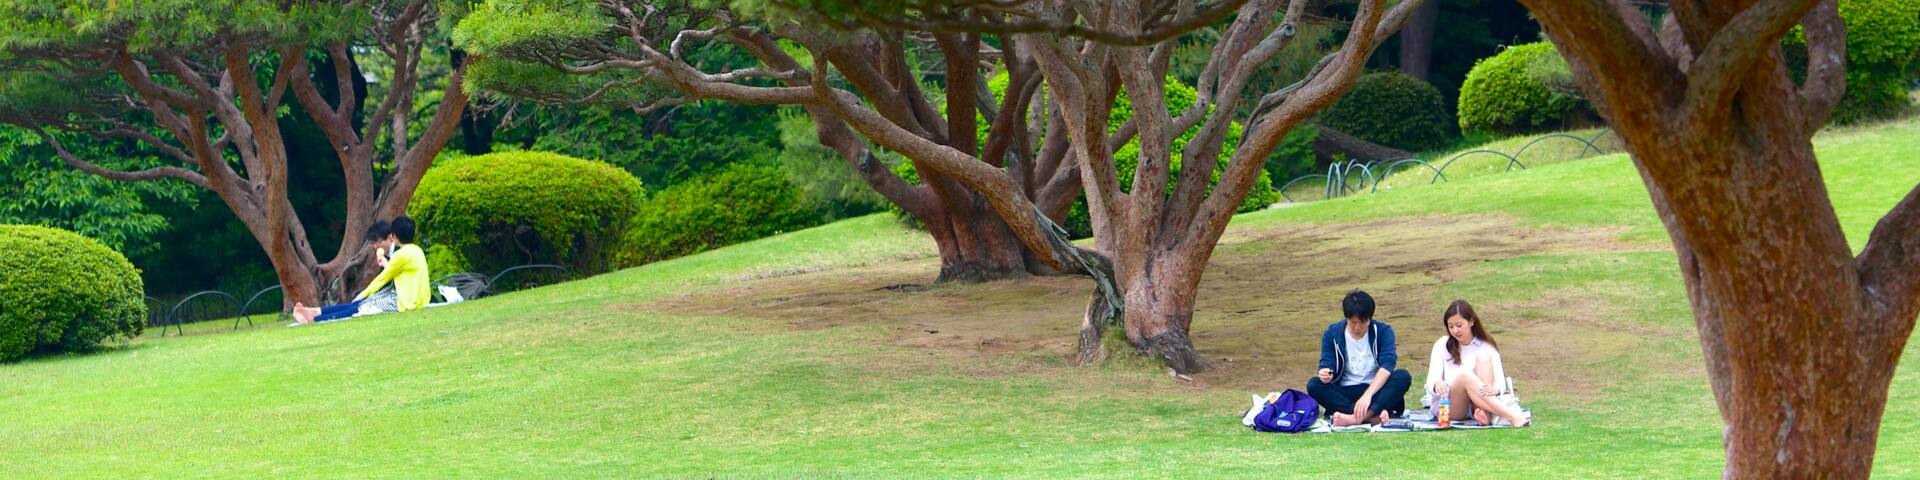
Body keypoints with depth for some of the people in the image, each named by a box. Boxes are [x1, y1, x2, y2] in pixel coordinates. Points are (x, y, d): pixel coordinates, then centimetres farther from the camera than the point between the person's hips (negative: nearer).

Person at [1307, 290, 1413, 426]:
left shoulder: (1383, 331, -5)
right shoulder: (1332, 334, 0)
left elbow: (1387, 365, -19)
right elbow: (1326, 365, -5)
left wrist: (1368, 395, -35)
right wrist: (1325, 375, -32)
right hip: (1345, 393, 1)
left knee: (1403, 377, -28)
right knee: (1313, 385, -26)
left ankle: (1356, 418, -44)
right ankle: (1374, 416, -39)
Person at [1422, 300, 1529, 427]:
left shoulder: (1486, 347, 8)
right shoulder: (1442, 345, 9)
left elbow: (1501, 382, -5)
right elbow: (1430, 384, -2)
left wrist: (1494, 389, -32)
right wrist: (1437, 385, -29)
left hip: (1475, 407, 1)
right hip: (1448, 406, -1)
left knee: (1484, 358, -20)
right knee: (1464, 376, -32)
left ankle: (1485, 414, -42)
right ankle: (1512, 417, -48)